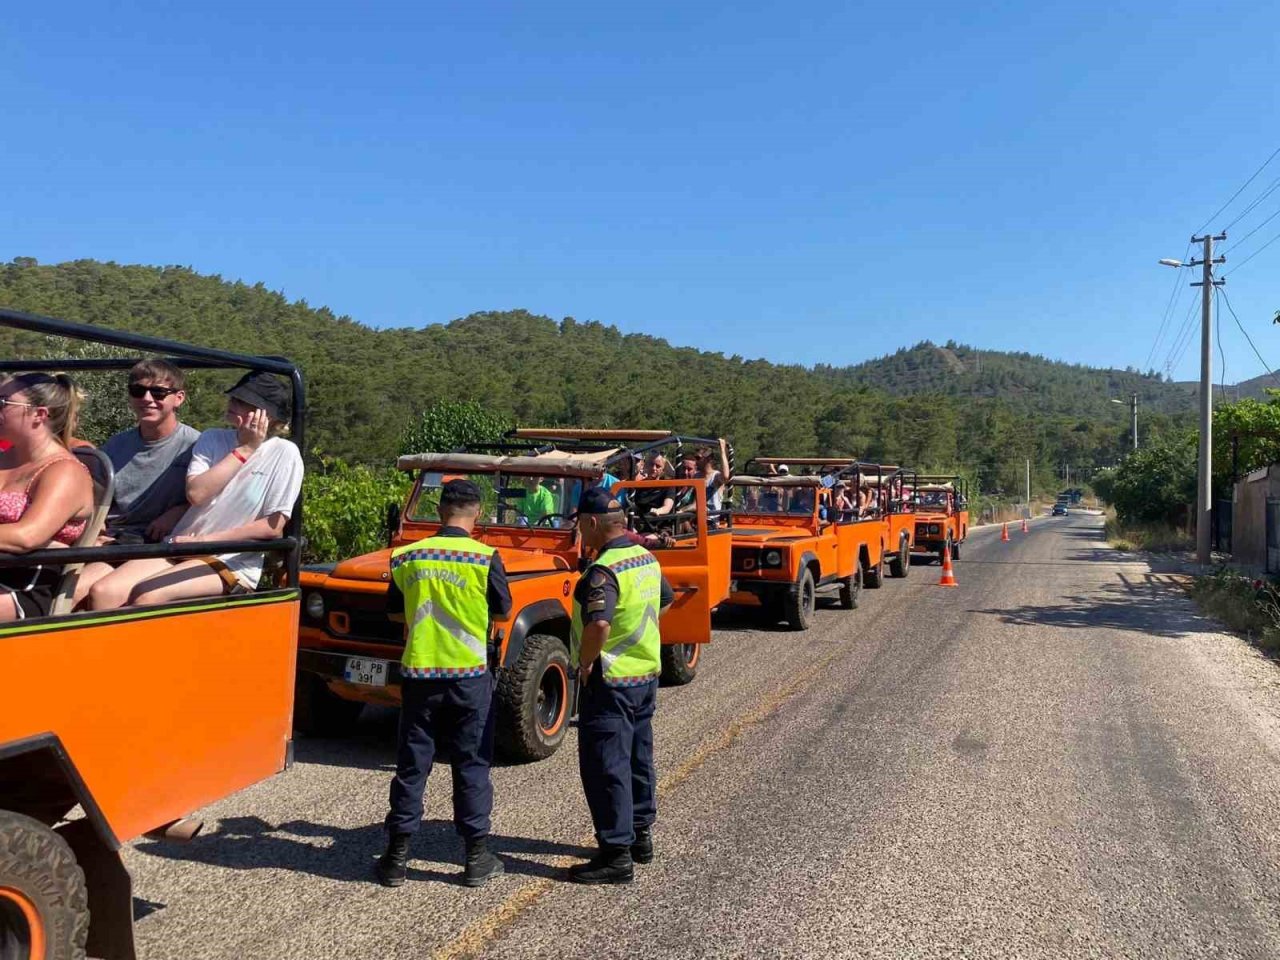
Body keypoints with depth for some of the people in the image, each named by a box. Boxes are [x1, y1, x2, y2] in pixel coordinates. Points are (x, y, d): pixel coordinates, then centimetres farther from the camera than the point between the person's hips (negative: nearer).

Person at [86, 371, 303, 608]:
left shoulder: (284, 453, -5)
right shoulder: (212, 440, 9)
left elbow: (274, 526, -9)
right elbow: (195, 493, -7)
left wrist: (207, 539, -9)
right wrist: (243, 450, -9)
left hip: (232, 563, -5)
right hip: (181, 550, 5)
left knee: (148, 596, -27)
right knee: (102, 592, -17)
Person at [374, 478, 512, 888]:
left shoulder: (406, 557, -3)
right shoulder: (486, 557, -11)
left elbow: (394, 611, 9)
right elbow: (503, 611, -1)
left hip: (418, 673, 2)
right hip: (470, 675, -2)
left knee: (411, 765, 12)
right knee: (471, 765, 9)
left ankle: (397, 858, 20)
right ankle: (477, 857, 16)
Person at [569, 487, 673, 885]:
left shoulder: (603, 571, -23)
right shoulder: (647, 559, 6)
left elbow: (597, 626, -35)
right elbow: (665, 601, 22)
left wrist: (584, 664, -19)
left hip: (610, 680, -9)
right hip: (647, 672, 9)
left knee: (605, 766, 1)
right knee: (638, 757, 20)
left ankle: (616, 855, 7)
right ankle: (641, 833, 33)